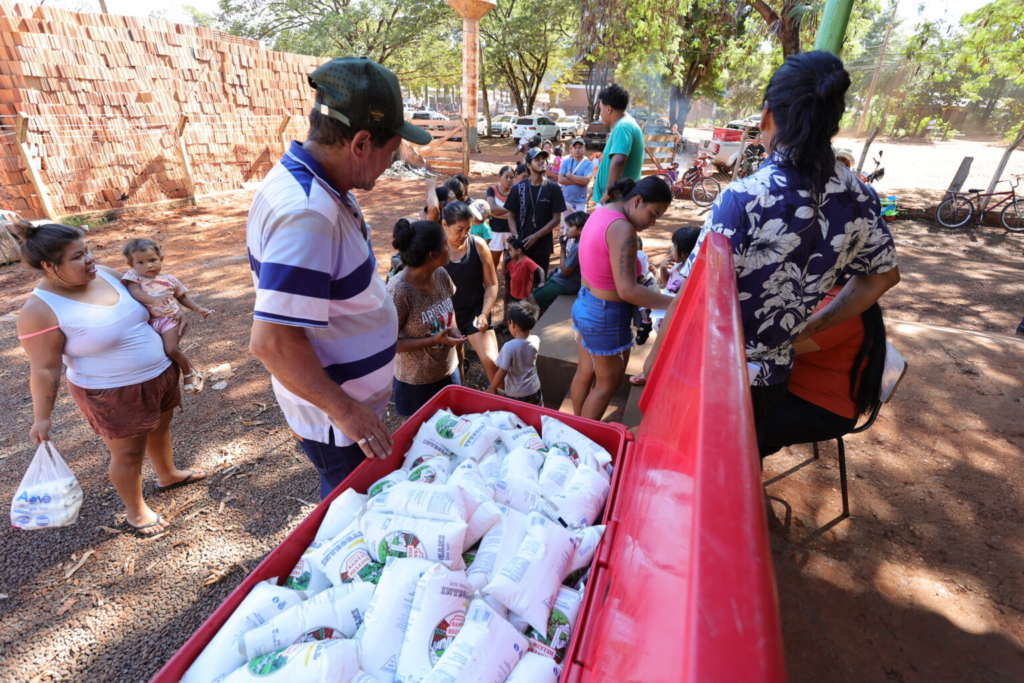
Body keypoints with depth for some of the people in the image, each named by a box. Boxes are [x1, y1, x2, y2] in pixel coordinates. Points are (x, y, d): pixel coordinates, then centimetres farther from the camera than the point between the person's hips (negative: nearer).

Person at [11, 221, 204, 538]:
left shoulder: (106, 273, -3)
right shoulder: (41, 310, -20)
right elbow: (44, 370, -16)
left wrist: (175, 311, 4)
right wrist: (42, 417, -14)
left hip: (161, 374, 6)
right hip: (113, 395, -6)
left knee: (160, 429, 26)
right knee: (128, 454, 10)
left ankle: (168, 475, 52)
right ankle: (136, 513, 34)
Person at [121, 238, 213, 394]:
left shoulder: (169, 279, 6)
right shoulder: (134, 276, -1)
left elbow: (182, 297, 18)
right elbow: (135, 292, -20)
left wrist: (198, 308, 7)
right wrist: (153, 299, -39)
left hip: (169, 319, -2)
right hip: (148, 321, 2)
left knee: (171, 350, -16)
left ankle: (189, 373, 5)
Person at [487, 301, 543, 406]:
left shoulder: (509, 347, -28)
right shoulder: (536, 340, -14)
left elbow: (502, 372, -21)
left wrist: (493, 388, -7)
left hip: (515, 394, -4)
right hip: (534, 389, 4)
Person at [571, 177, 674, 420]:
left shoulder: (601, 213, 5)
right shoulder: (623, 229, -25)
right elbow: (627, 290, -29)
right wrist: (676, 303, -25)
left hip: (585, 304, 9)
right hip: (606, 316, -9)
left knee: (585, 373, 22)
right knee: (608, 383, 11)